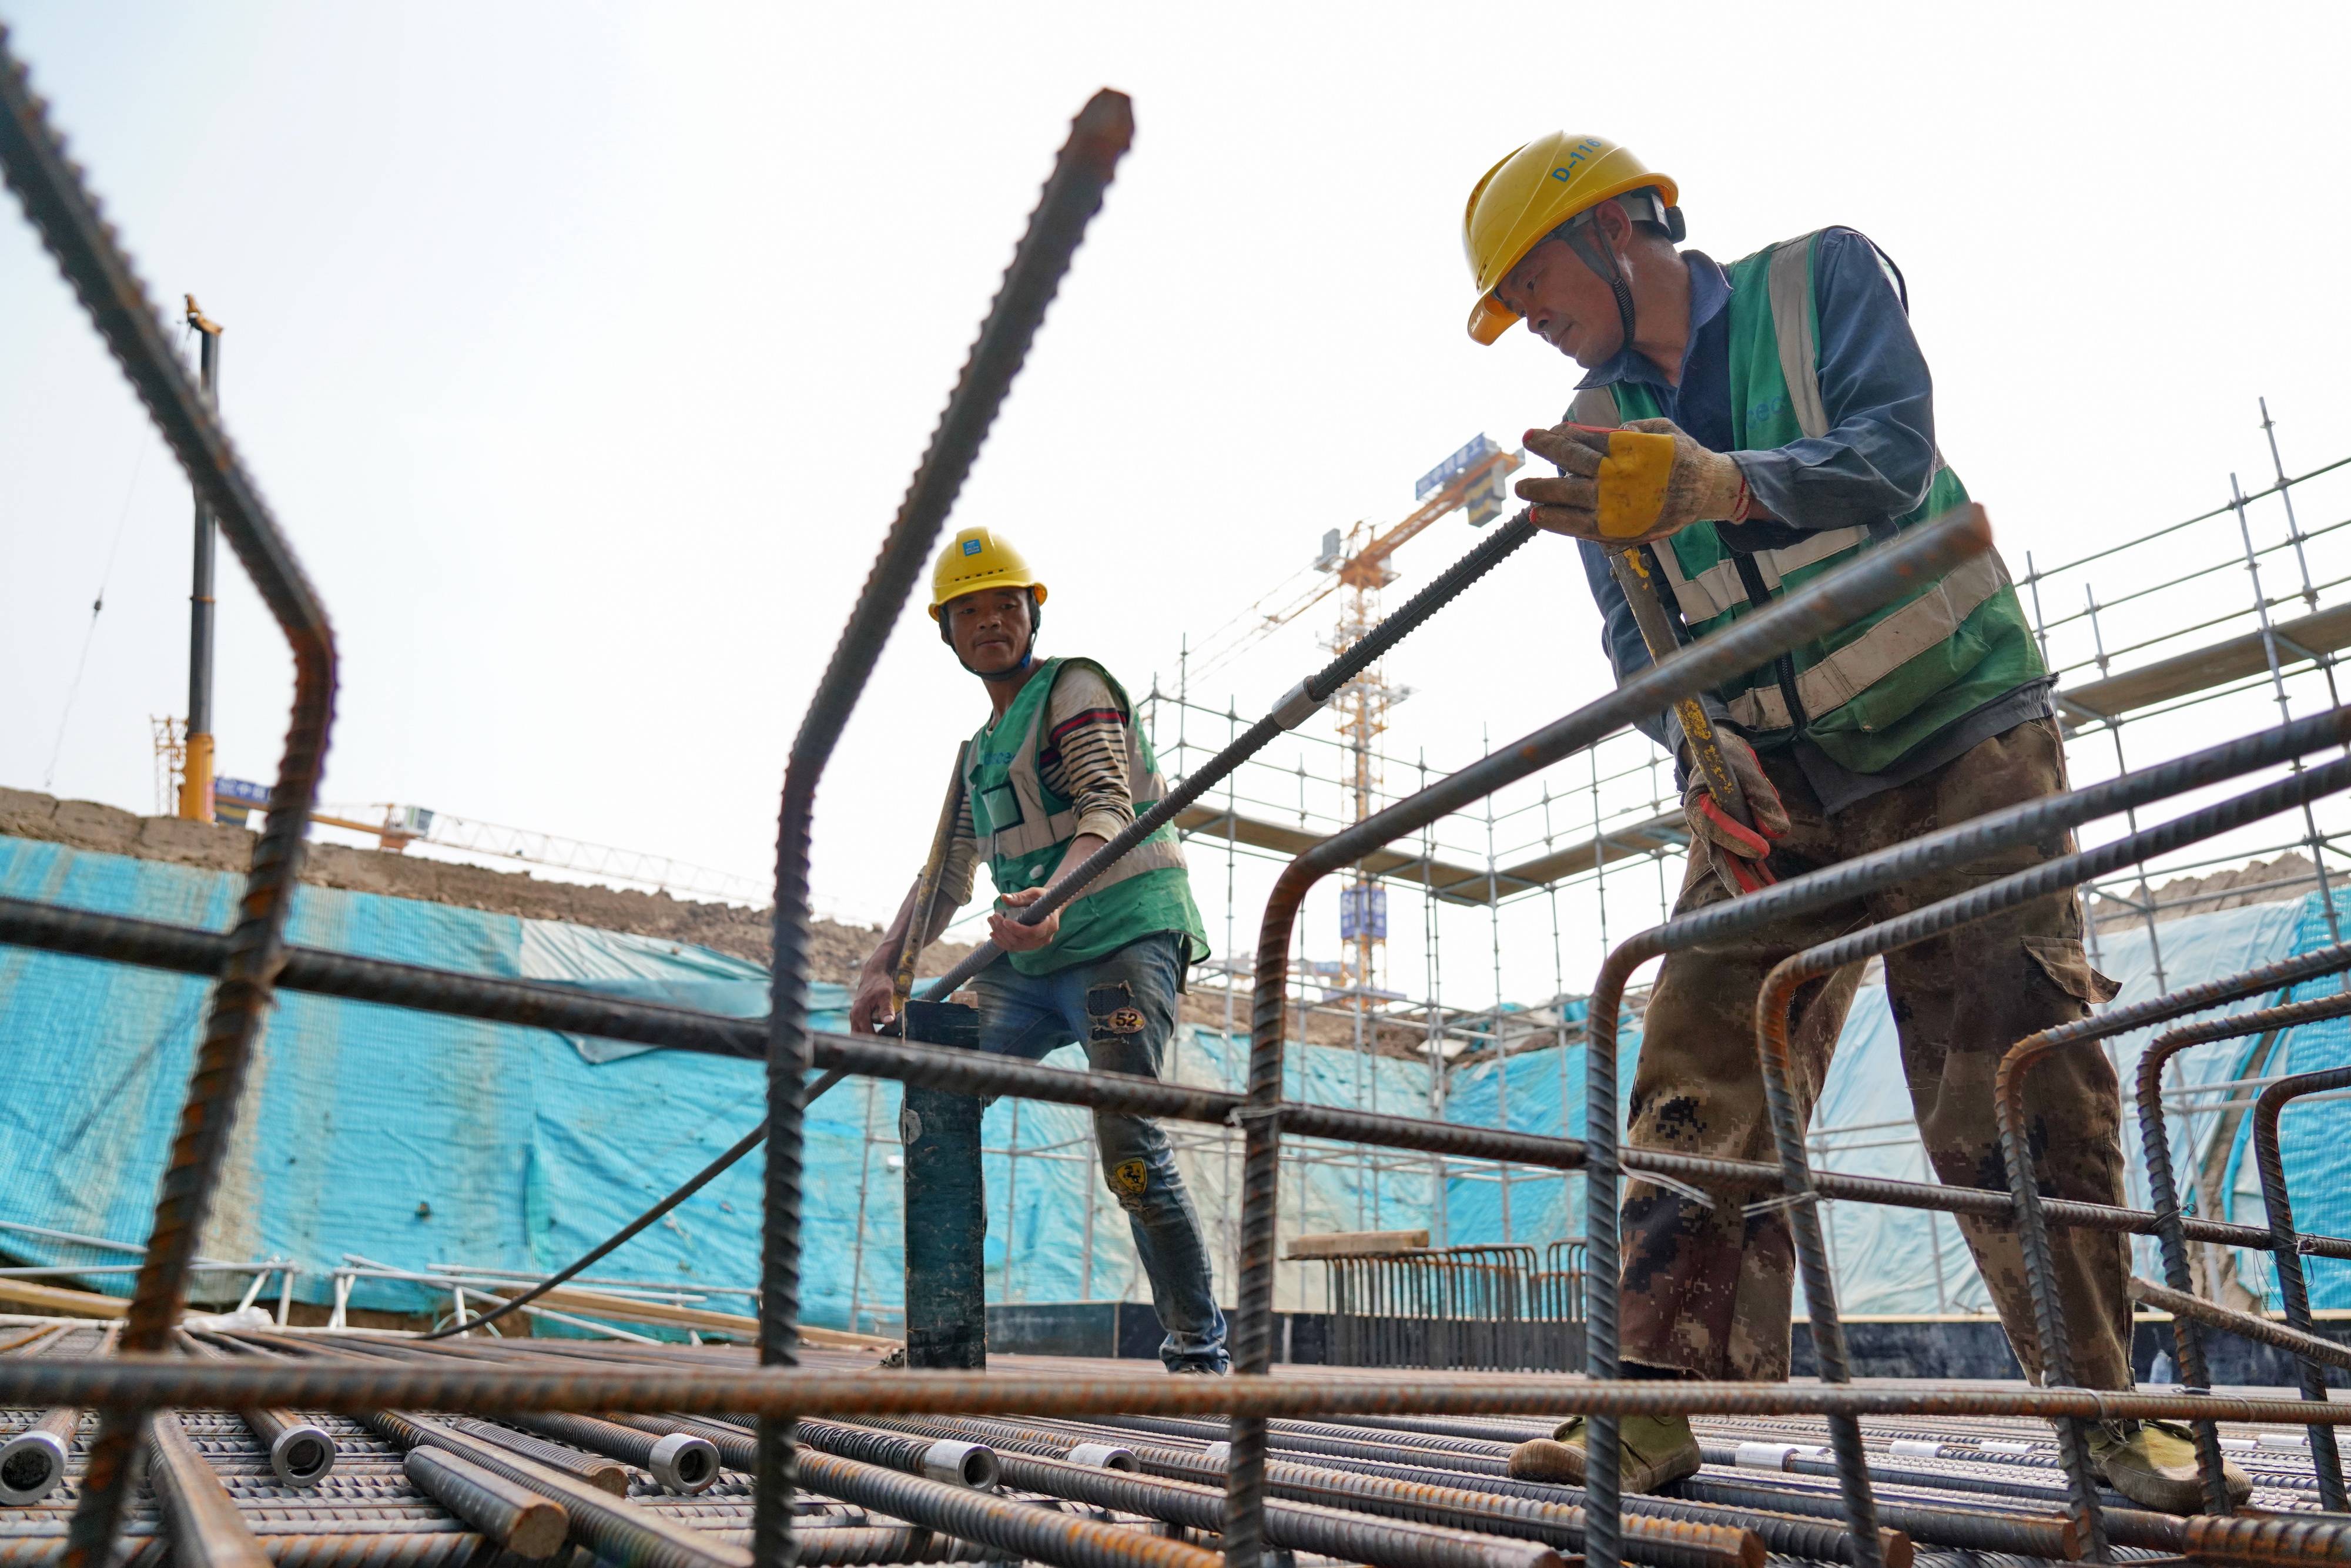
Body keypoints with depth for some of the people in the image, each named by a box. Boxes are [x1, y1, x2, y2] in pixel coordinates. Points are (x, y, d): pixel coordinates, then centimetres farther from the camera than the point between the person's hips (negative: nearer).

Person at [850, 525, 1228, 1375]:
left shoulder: (1075, 688, -3)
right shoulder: (979, 750, 22)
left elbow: (1108, 810, -19)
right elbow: (947, 875, 21)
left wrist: (1053, 898, -38)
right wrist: (882, 968, 7)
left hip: (1126, 939, -8)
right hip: (1028, 960, 8)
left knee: (1128, 1147, -18)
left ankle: (1200, 1347, -3)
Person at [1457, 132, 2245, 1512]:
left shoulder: (1824, 279, -1)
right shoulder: (1599, 427, 9)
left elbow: (1895, 457, -19)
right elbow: (1637, 647, 3)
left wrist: (1710, 485, -37)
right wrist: (1703, 747, -17)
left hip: (1959, 738, -3)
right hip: (1769, 785, 4)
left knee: (2013, 1076, -9)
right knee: (1698, 1078, -8)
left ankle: (2104, 1407, 5)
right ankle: (1657, 1407, -5)